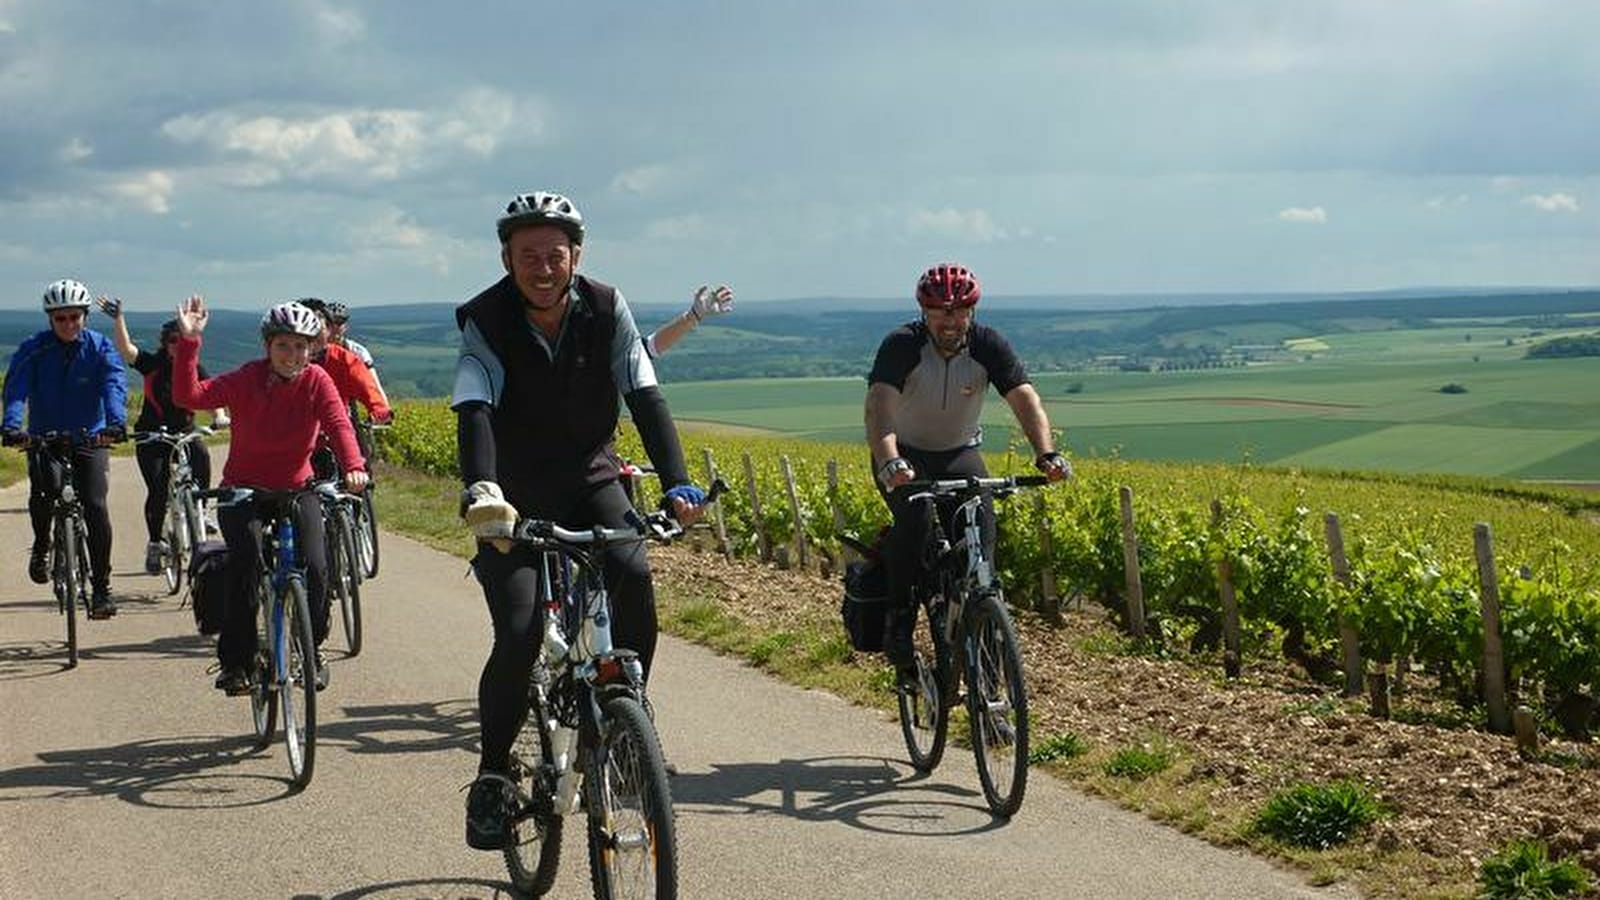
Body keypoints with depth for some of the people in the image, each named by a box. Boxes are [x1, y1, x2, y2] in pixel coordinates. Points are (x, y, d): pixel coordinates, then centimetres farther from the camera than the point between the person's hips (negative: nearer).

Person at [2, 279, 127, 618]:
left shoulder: (100, 348, -5)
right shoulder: (34, 349, -5)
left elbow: (115, 385, -20)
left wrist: (116, 422, -40)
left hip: (90, 439, 0)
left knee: (95, 506, -14)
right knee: (45, 487, -28)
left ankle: (101, 589, -5)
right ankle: (42, 545, 3)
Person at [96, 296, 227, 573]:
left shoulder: (195, 370, -2)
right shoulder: (152, 364, -6)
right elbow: (126, 349, -21)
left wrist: (220, 415, -36)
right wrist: (118, 319, -34)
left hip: (185, 433, 2)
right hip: (151, 437, -2)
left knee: (202, 456, -27)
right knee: (157, 490, -13)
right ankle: (154, 544, 3)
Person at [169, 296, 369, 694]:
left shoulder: (316, 381, -7)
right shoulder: (246, 380, -11)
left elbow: (338, 424, -21)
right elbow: (189, 396, -22)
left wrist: (354, 467, -40)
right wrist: (188, 343, -32)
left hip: (297, 489, 1)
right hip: (243, 490, -1)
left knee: (315, 565, -17)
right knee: (246, 560, -24)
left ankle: (311, 650, 8)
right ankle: (234, 661, -13)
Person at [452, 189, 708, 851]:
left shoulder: (607, 311, -10)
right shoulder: (485, 323, -16)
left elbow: (645, 397, -16)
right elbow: (474, 413, -30)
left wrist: (677, 484, -31)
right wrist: (481, 491, -49)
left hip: (590, 481, 2)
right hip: (516, 497, -2)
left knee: (633, 575, -27)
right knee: (519, 635, -17)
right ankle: (492, 777, 3)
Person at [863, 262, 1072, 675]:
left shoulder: (988, 346, -17)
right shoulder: (901, 346, -24)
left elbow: (1025, 398, -27)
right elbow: (879, 405, -39)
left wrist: (1046, 454, -45)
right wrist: (889, 461, -57)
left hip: (959, 453, 2)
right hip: (904, 455, -2)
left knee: (982, 522, -21)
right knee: (914, 520, -29)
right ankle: (899, 618, -13)